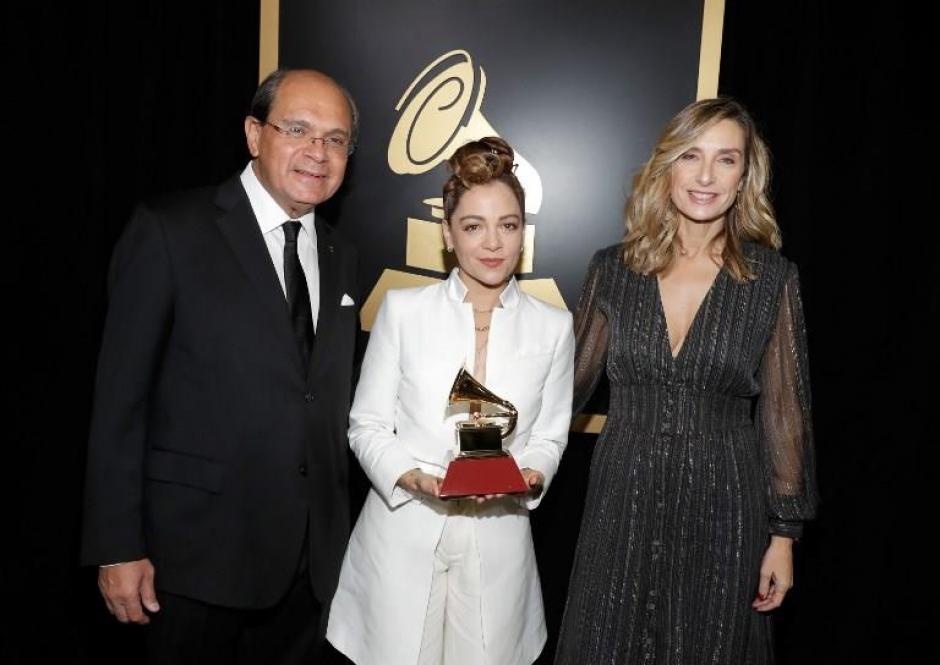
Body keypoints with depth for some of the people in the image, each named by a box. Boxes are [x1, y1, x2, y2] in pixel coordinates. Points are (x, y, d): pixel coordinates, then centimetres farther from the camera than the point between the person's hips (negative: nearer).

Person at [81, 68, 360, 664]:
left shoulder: (340, 257, 8)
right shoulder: (169, 232, -9)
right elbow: (120, 397, -10)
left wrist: (336, 526, 10)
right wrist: (117, 546, -11)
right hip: (199, 551, -5)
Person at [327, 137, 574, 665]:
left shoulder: (553, 325, 1)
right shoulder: (402, 310, -4)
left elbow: (549, 435, 6)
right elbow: (367, 425, -1)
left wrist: (530, 475, -14)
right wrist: (412, 476, -18)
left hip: (497, 545, 1)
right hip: (404, 537, -1)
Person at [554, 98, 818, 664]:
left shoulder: (773, 278, -5)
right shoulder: (614, 269, -1)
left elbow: (784, 412, -1)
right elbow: (572, 383, 6)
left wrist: (784, 533, 0)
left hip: (722, 510, -1)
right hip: (621, 501, 1)